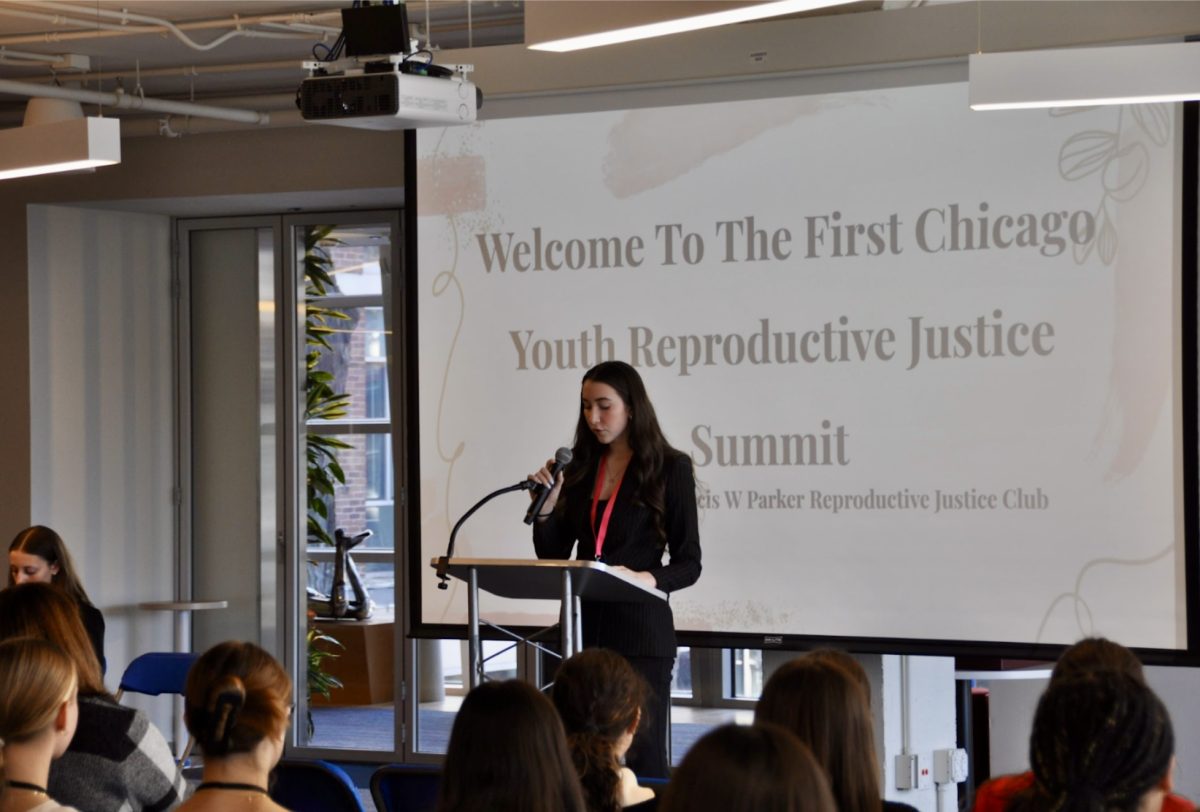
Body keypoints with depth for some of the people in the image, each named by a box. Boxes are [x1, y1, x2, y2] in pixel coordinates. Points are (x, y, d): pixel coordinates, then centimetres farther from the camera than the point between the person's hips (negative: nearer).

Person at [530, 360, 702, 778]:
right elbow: (553, 555, 12)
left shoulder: (669, 468, -2)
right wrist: (546, 507, -5)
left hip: (640, 627, -4)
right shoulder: (579, 468, 11)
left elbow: (688, 563, -4)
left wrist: (646, 579, -23)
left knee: (643, 755, -5)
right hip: (584, 623, 4)